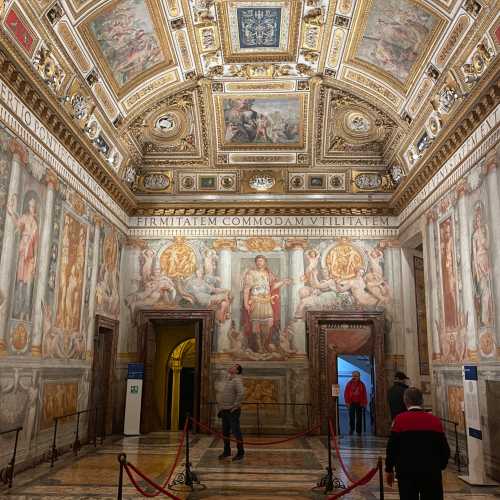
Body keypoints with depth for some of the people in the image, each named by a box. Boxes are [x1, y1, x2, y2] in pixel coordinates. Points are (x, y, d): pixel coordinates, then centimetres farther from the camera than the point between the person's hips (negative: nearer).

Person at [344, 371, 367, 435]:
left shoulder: (361, 384, 2)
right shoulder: (349, 383, 0)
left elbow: (364, 394, 3)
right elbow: (346, 393, 0)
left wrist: (364, 403, -1)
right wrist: (347, 402, -6)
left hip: (359, 403, 1)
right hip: (352, 403, -1)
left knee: (359, 418, 6)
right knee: (351, 417, 1)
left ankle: (358, 431, 14)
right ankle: (351, 429, 14)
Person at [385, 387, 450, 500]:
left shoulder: (400, 420, -5)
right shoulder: (435, 420, 2)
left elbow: (392, 447, -5)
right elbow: (445, 449, 4)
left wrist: (389, 469, 6)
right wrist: (440, 466, 20)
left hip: (407, 473, -2)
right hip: (432, 472, 2)